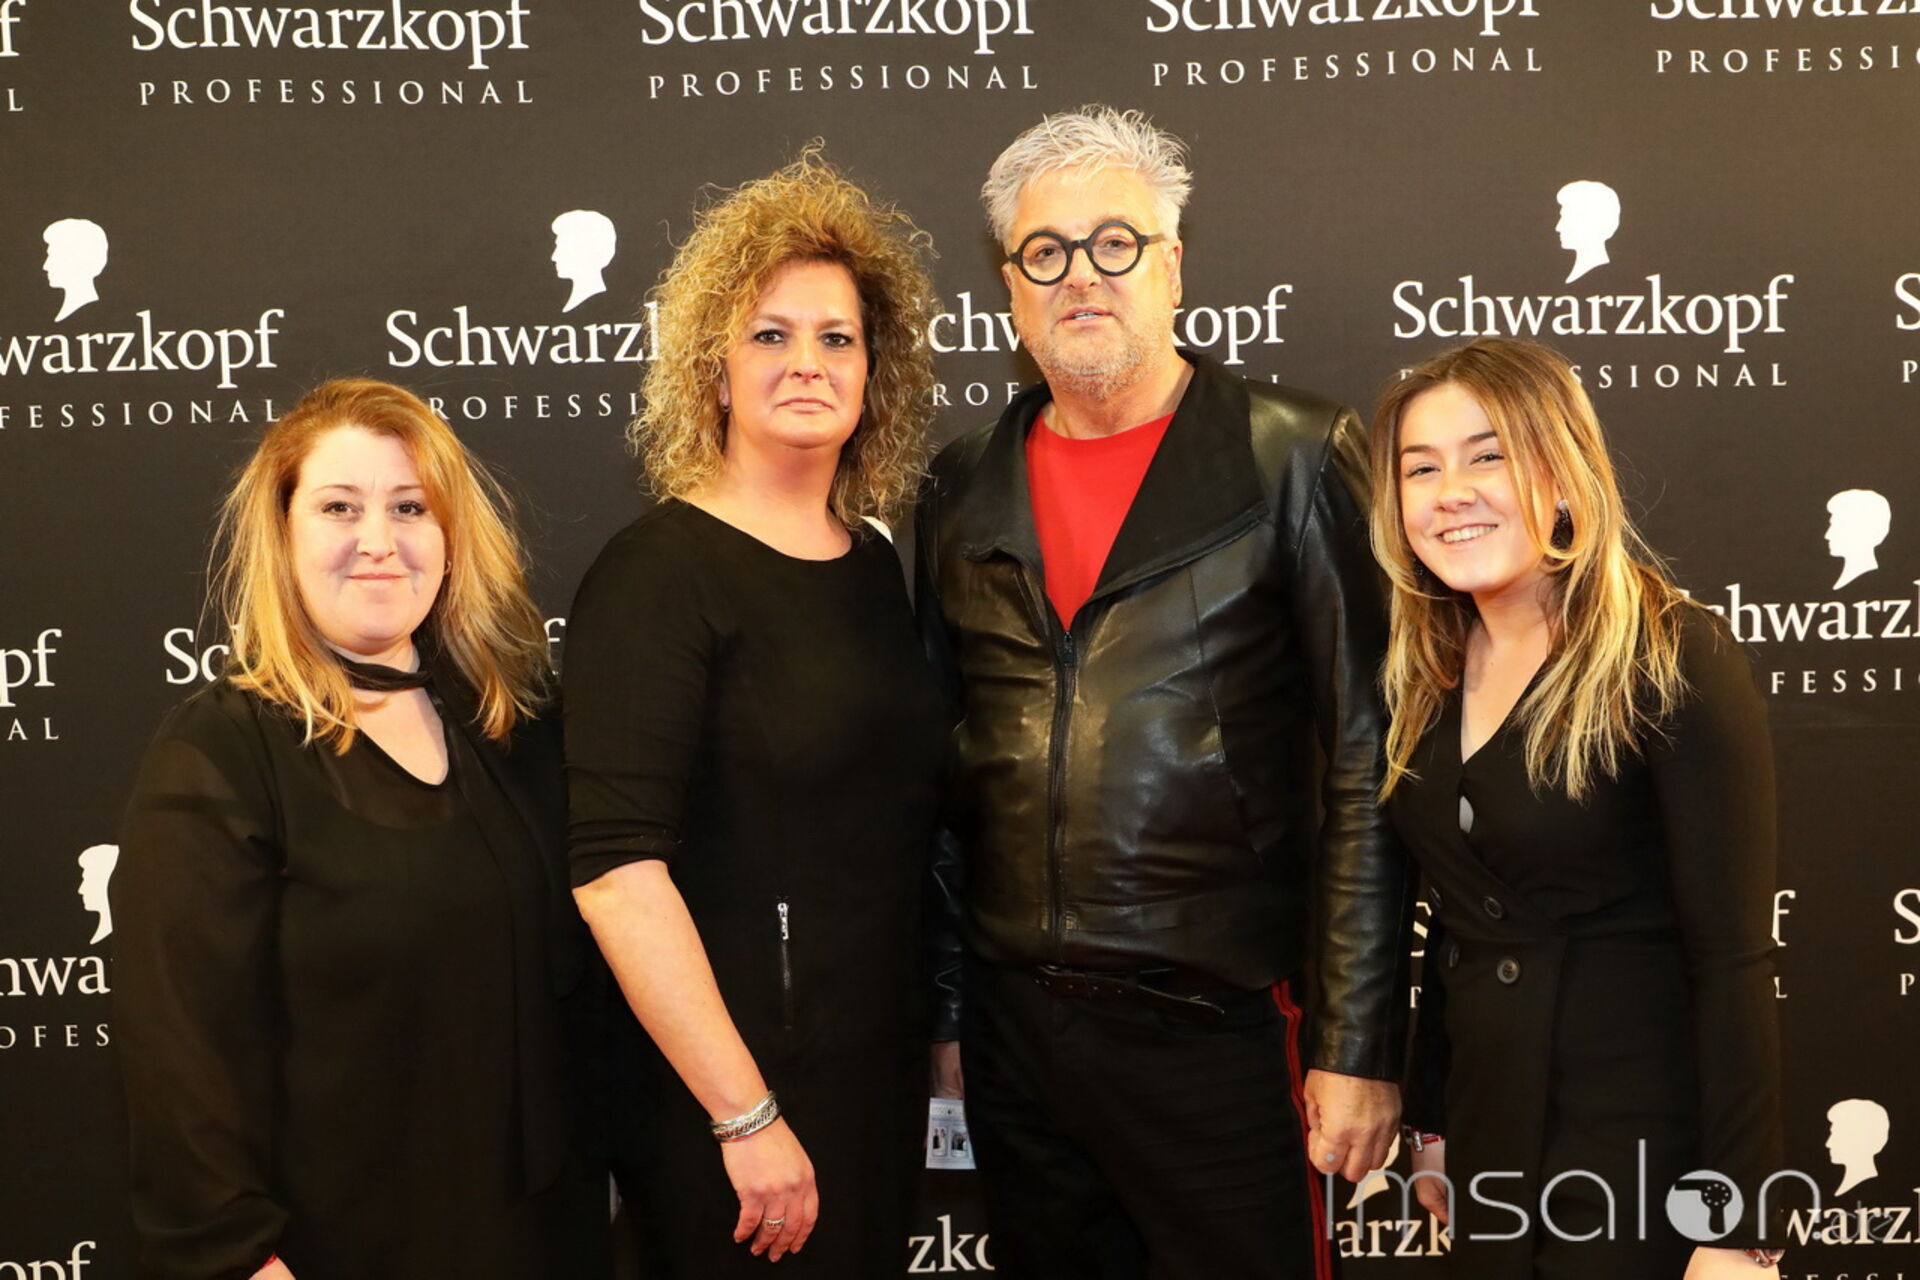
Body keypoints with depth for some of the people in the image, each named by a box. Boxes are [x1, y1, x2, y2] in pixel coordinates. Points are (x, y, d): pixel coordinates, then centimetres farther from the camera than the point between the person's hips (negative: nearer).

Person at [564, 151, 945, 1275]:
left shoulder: (874, 564, 7)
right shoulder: (662, 573, -14)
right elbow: (618, 869, -22)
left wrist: (936, 1031, 11)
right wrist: (747, 1117, -21)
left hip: (882, 1063, 7)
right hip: (725, 1094, -7)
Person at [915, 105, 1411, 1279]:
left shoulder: (1294, 458, -4)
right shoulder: (963, 490, 8)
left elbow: (1370, 766, -6)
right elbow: (939, 767, 13)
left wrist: (1360, 1045, -9)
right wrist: (941, 1007, 11)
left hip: (1216, 1027, -4)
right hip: (1013, 1033, 4)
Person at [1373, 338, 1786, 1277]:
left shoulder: (1675, 660, -16)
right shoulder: (1433, 673, 3)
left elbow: (1733, 959, -18)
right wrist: (1433, 1123, 13)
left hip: (1636, 1145, -6)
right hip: (1487, 1129, 6)